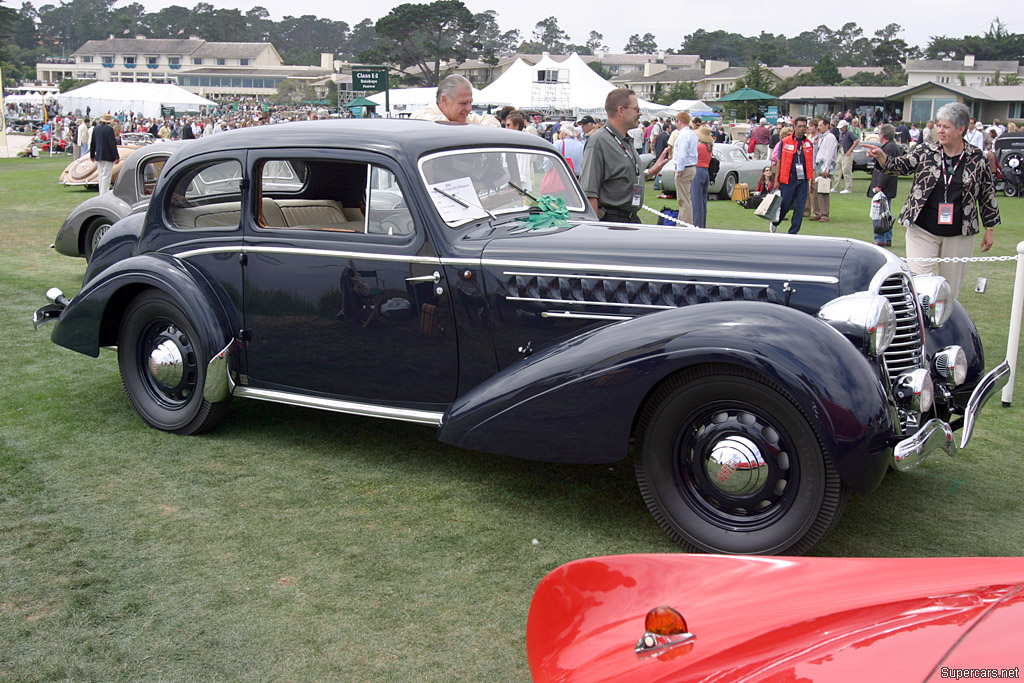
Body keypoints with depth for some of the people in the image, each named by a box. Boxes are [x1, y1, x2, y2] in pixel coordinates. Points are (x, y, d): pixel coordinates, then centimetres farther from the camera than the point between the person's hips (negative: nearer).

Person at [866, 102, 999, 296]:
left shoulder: (977, 159, 2)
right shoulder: (925, 153, 2)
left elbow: (988, 194, 8)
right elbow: (899, 165, -3)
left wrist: (989, 229, 10)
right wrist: (880, 155, -24)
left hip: (960, 235, 1)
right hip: (923, 231, -1)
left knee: (951, 287, 9)